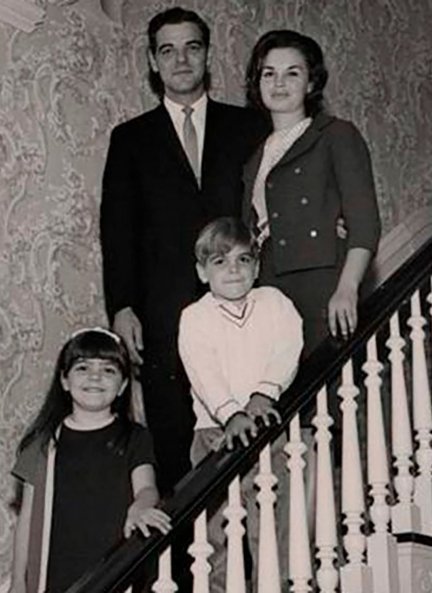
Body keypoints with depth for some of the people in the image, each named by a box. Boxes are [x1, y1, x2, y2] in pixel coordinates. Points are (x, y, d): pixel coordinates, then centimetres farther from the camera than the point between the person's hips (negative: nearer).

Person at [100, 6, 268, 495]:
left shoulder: (248, 128, 13)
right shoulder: (131, 139, 13)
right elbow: (118, 228, 8)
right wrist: (122, 307, -3)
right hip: (164, 318, 0)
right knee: (173, 446, -1)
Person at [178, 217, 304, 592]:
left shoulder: (274, 302, 10)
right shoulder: (194, 317, 3)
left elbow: (288, 349, -5)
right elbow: (204, 372, -12)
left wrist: (264, 393, -21)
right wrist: (231, 414, -27)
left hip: (270, 422, 1)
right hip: (217, 430, -1)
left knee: (275, 525, 2)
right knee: (218, 530, 0)